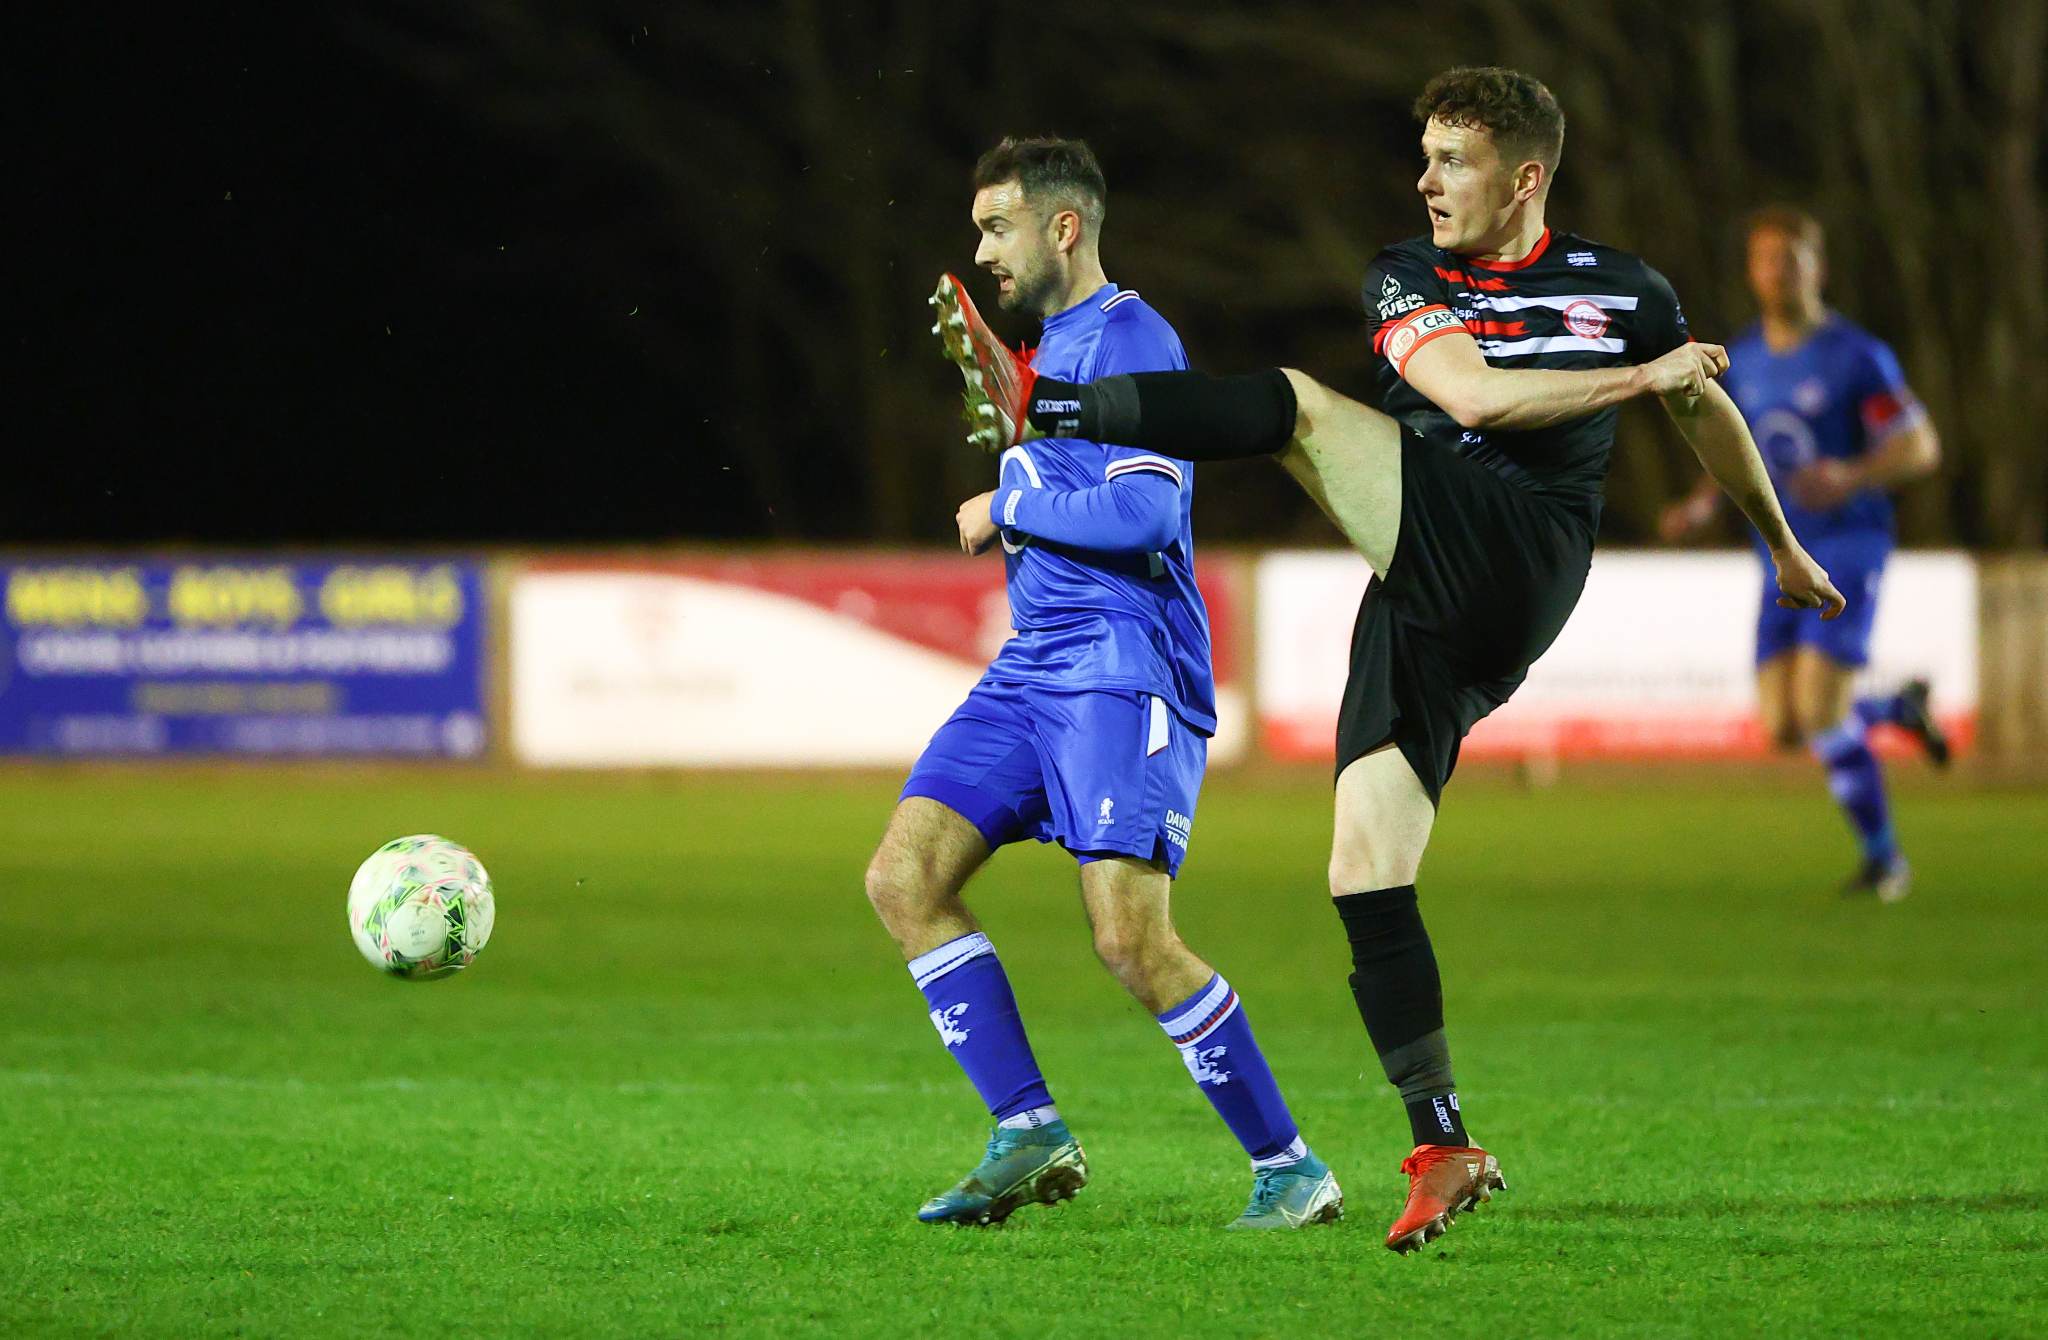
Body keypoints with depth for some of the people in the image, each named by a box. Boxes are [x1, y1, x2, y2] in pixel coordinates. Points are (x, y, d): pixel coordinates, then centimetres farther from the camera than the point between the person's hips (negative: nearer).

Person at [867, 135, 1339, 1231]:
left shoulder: (1129, 341, -10)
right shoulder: (1052, 347, 20)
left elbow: (1144, 513, -22)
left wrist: (1008, 510, -10)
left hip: (1124, 673, -10)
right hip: (1033, 672, 10)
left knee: (1130, 940, -16)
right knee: (903, 877, -3)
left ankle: (1288, 1168, -4)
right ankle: (1030, 1137, -1)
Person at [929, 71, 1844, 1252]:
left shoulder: (1624, 291, 11)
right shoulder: (1406, 278, 13)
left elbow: (1705, 409, 30)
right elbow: (1474, 394, -6)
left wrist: (1783, 547, 41)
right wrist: (1638, 377, -4)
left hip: (1514, 569, -4)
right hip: (1420, 610, 4)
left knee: (1300, 406, -24)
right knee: (1365, 878, -7)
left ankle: (1037, 404, -23)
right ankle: (1446, 1150, -2)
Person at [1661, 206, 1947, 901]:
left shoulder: (1857, 356, -9)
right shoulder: (1741, 361, 10)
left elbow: (1920, 446, -9)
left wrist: (1852, 476, -27)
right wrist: (1703, 503, 1)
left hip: (1848, 547, -6)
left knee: (1820, 713, -17)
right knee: (1784, 728, -1)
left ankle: (1882, 856, 4)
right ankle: (1901, 709, 29)